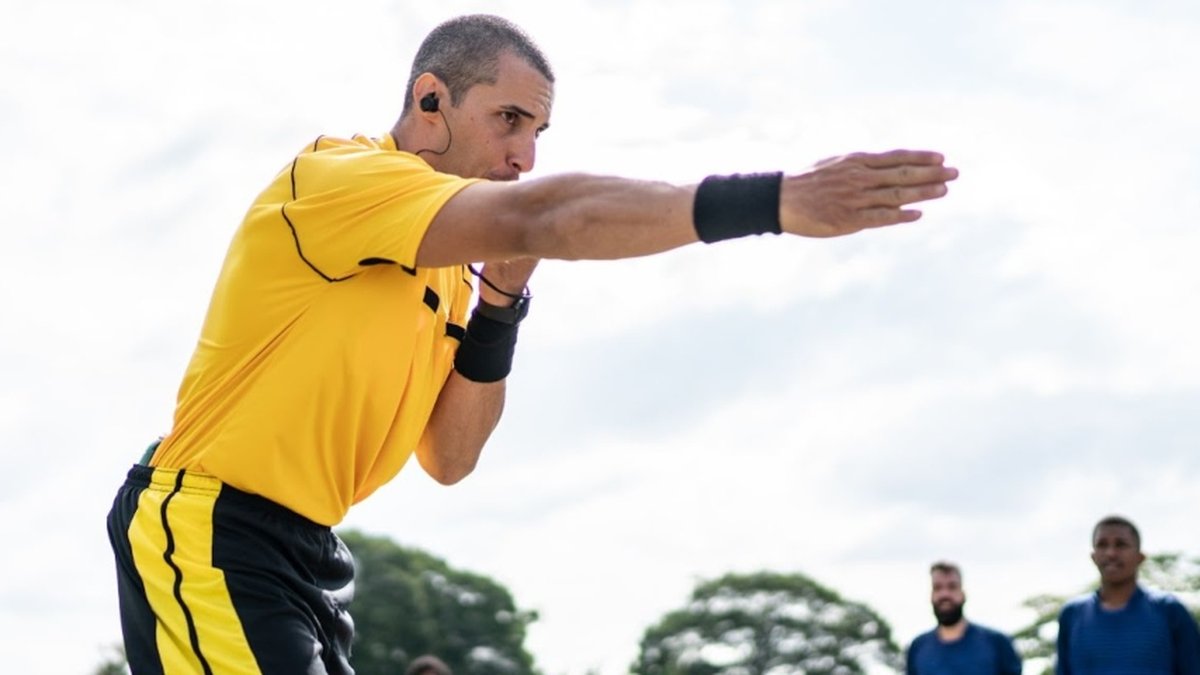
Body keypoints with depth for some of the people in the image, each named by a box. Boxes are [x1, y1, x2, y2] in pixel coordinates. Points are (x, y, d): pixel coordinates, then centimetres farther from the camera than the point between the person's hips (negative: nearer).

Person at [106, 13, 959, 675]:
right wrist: (769, 200, -38)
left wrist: (499, 306, -3)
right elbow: (535, 219, -31)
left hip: (307, 554, 9)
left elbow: (447, 460, 11)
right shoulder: (335, 173, -14)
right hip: (206, 529, -9)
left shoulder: (446, 270, 12)